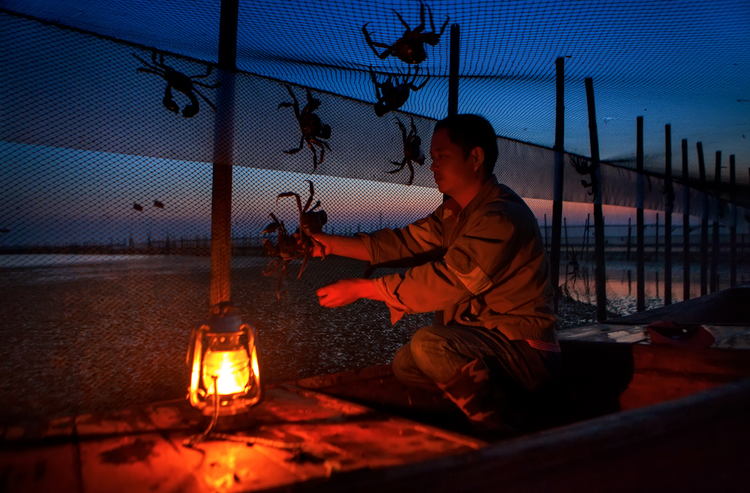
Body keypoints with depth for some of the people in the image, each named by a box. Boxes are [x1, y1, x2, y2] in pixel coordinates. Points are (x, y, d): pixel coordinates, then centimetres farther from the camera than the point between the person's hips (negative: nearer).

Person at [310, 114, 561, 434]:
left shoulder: (502, 217, -23)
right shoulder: (455, 212, 10)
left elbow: (443, 283, -26)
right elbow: (405, 242, 5)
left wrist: (359, 289, -19)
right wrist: (332, 244, -3)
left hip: (527, 352, -9)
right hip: (490, 342, 9)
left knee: (430, 343, -29)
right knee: (405, 363, 5)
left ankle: (506, 437, -12)